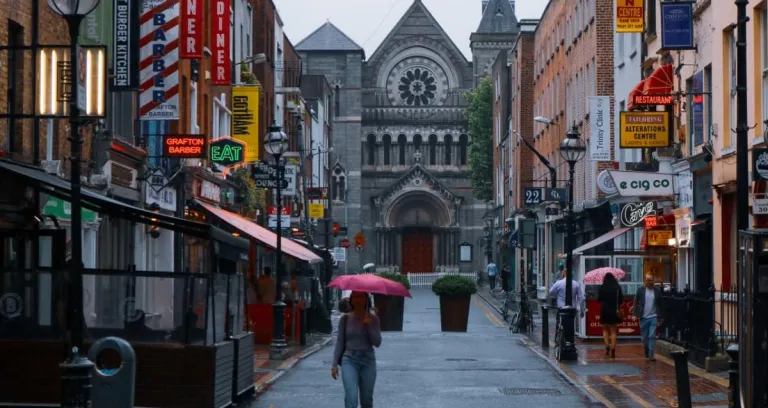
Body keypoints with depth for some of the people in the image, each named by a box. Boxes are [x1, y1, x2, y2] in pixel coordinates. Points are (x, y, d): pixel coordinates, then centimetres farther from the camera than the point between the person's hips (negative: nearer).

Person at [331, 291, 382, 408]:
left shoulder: (372, 319, 3)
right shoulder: (345, 319, 3)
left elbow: (377, 343, -5)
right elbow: (340, 342, 6)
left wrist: (369, 325, -16)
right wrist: (335, 364, 1)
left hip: (368, 360, 1)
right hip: (349, 360, -1)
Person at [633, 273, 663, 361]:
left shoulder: (657, 290, 1)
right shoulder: (641, 290, 0)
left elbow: (660, 304, 6)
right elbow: (636, 302, 2)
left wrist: (660, 316, 6)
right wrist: (635, 314, -5)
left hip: (653, 317, -1)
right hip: (643, 317, 1)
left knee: (652, 336, -8)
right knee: (644, 337, 10)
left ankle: (651, 355, -6)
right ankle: (646, 352, 33)